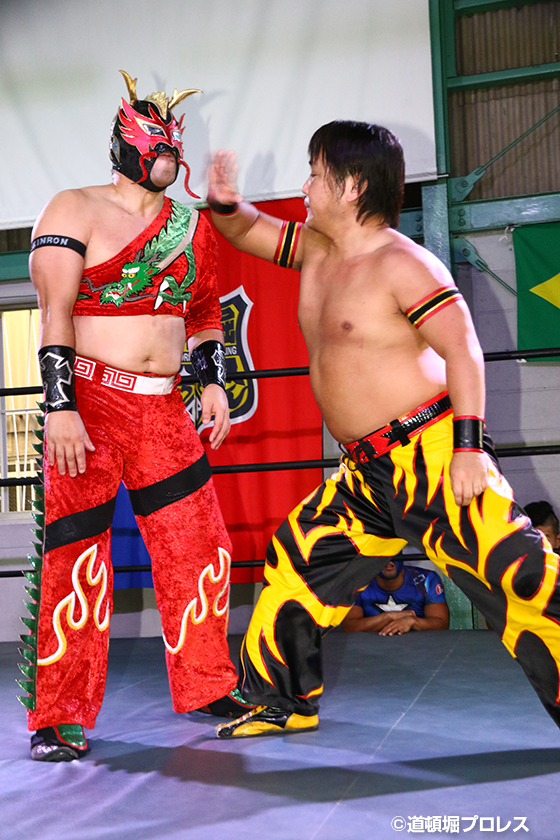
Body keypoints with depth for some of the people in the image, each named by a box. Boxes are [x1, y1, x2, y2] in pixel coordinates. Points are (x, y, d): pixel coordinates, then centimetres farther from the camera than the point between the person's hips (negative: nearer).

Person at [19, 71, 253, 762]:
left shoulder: (192, 227, 17)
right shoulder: (75, 210, 0)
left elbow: (204, 315, 24)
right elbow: (54, 311, -10)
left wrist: (213, 381, 10)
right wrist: (60, 405, -19)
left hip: (163, 408, 6)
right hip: (88, 401, -5)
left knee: (200, 549, 6)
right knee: (77, 556, -5)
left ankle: (206, 686, 23)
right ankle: (59, 718, 8)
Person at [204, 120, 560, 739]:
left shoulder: (401, 263, -12)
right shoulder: (317, 250, 12)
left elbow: (463, 350, -17)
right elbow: (249, 232, 24)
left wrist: (468, 445, -24)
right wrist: (223, 202, 2)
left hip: (431, 455, -8)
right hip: (366, 472, 9)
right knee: (297, 561, 13)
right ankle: (282, 702, 27)